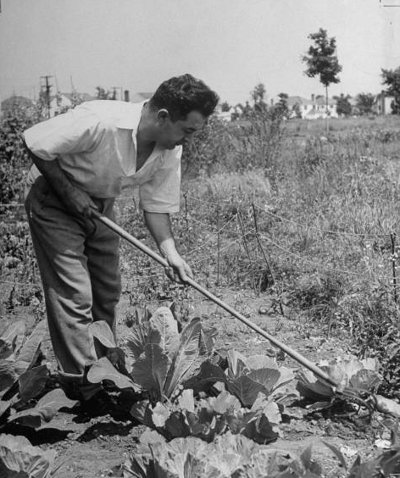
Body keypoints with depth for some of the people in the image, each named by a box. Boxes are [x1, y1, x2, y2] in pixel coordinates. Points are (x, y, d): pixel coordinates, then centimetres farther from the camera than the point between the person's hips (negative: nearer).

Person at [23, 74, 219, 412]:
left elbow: (157, 204, -5)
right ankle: (80, 381, 6)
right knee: (74, 293, -8)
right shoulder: (99, 122, -36)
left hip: (100, 204, 7)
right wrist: (68, 191, -25)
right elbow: (35, 144, -26)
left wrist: (171, 253, -18)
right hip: (52, 199, -7)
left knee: (108, 290, 10)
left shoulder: (170, 150, -14)